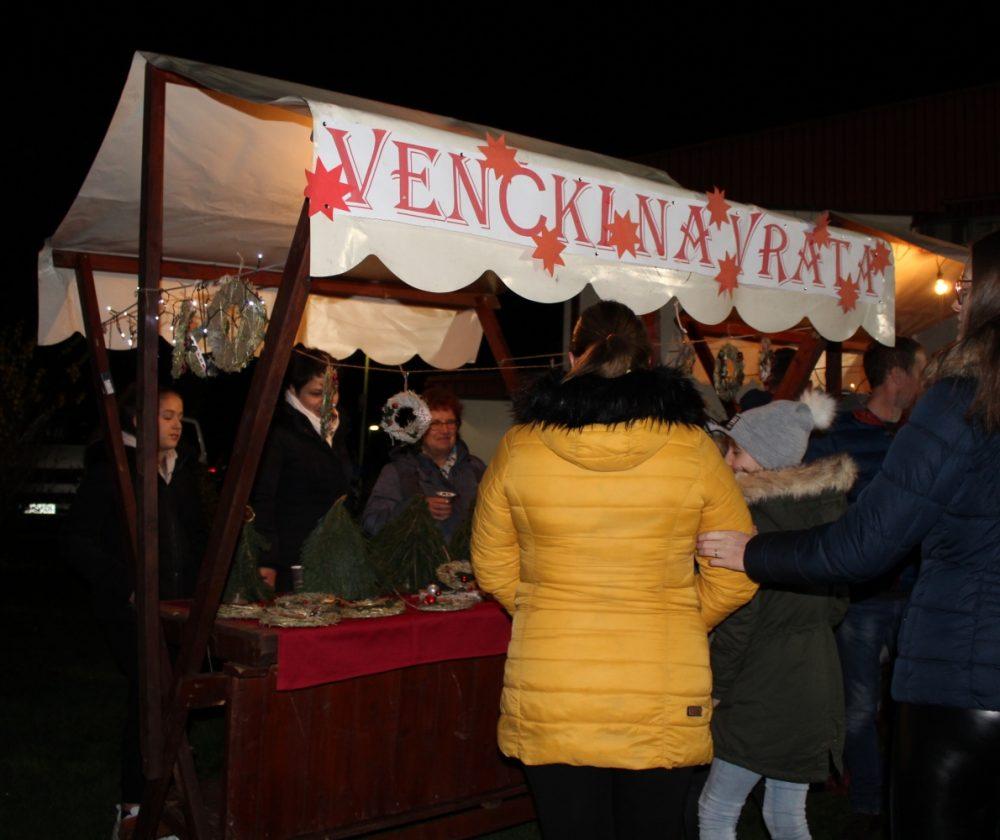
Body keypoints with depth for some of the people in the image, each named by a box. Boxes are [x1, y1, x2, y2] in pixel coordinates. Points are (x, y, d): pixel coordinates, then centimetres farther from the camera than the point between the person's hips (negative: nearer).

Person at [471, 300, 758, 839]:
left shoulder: (518, 447, -3)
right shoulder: (693, 450, -5)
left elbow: (492, 568, 8)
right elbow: (734, 578, 3)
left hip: (548, 704, 0)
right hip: (664, 705, 0)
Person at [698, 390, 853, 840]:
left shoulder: (753, 512, -16)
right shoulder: (826, 502, 7)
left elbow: (739, 616, -16)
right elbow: (836, 603, 14)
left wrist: (716, 688, -7)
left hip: (766, 689, -8)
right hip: (817, 681, 8)